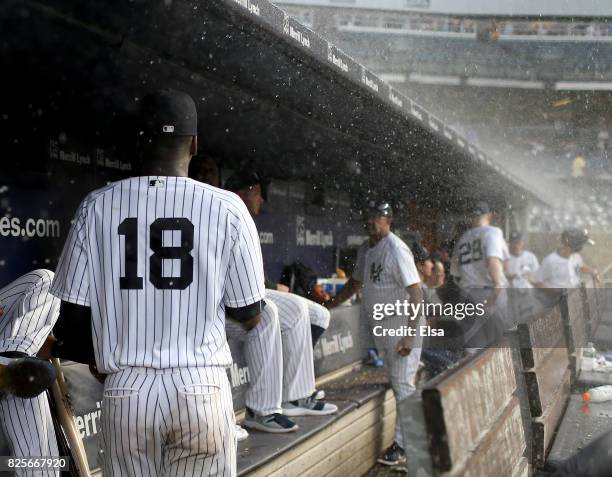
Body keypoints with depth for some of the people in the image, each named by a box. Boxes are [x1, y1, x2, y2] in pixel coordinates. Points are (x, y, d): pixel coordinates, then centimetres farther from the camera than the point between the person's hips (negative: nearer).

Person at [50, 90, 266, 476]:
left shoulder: (97, 206, -1)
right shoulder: (227, 208, -5)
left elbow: (72, 312, 2)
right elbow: (249, 316, 0)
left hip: (125, 390, 2)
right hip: (201, 387, -1)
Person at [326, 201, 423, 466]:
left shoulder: (396, 250, -16)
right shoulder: (365, 249, 10)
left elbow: (416, 295, -20)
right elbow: (355, 283, 26)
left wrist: (410, 336, -25)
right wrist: (329, 306, 22)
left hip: (401, 327, -8)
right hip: (379, 327, 8)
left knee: (402, 384, -4)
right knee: (396, 382, 13)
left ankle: (403, 445, 2)